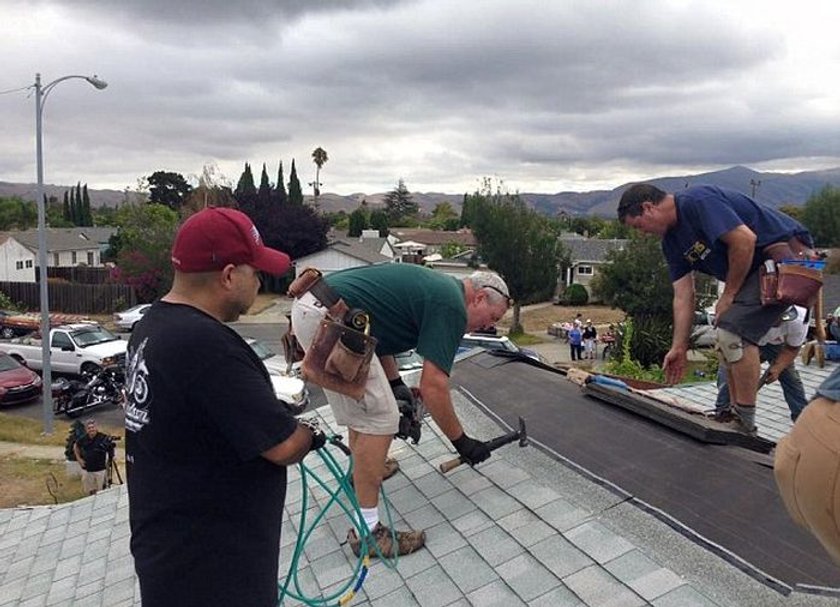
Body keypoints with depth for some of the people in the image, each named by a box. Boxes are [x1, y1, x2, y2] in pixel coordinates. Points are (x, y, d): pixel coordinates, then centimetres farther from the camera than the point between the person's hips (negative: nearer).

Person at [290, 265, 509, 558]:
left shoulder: (436, 287, 22)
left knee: (362, 405, 28)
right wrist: (461, 441, 1)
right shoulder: (452, 306, -7)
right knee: (379, 420, -6)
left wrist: (395, 384, 21)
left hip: (310, 305, 11)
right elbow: (433, 387, -10)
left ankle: (362, 470, 48)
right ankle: (367, 531, 2)